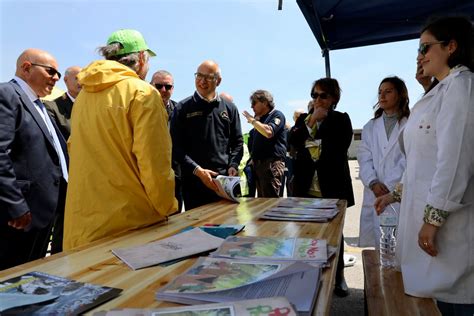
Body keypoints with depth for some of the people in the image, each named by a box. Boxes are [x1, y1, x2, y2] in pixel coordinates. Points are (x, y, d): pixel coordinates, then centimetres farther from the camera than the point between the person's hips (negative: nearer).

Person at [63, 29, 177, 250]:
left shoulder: (83, 95, 9)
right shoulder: (142, 93, -11)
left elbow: (74, 151, 14)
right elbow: (155, 164, -16)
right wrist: (168, 209, -4)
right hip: (129, 223, -6)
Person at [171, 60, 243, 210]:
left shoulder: (230, 108, 9)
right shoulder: (183, 108, 0)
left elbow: (237, 142, 13)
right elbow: (176, 146, -5)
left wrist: (233, 166, -4)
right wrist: (198, 170, -15)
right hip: (194, 182, -2)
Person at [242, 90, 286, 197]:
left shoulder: (277, 115, 0)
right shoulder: (260, 120, 23)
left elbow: (268, 132, -21)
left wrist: (252, 120, -9)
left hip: (272, 163, -8)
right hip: (258, 163, 8)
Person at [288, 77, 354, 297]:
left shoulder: (341, 119, 3)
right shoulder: (304, 118, 13)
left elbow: (339, 149, -11)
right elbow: (293, 141, -4)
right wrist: (311, 121, -11)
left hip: (332, 188, -2)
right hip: (306, 188, 3)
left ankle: (339, 277, 21)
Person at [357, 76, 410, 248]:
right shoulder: (370, 127, 17)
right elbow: (364, 159, 7)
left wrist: (388, 186, -12)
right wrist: (373, 183, -8)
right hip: (374, 195, 4)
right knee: (372, 246, 3)